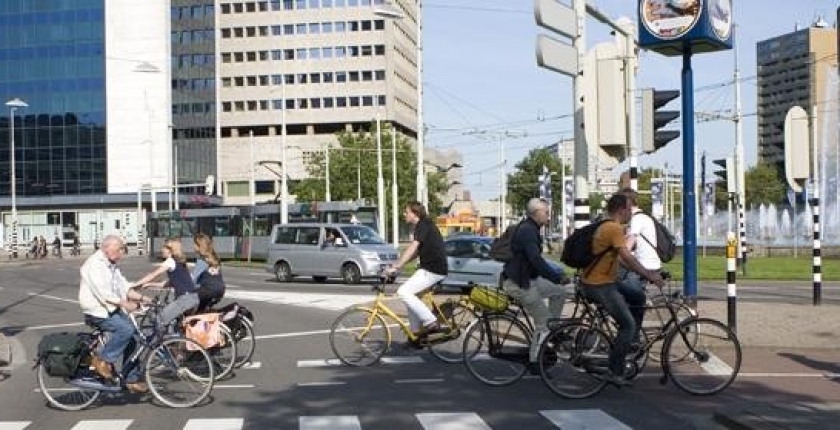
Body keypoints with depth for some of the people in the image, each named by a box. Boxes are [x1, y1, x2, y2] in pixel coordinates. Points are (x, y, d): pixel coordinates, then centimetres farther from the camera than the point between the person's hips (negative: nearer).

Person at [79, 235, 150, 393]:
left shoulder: (112, 265, 16)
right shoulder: (94, 264, -15)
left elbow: (124, 287, 13)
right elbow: (103, 293, -26)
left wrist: (142, 298, 0)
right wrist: (124, 303, -33)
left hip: (113, 310, 9)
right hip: (97, 311, -9)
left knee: (132, 339, 1)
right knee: (126, 329, -27)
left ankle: (132, 380, 8)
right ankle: (102, 360, -11)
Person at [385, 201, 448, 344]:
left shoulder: (424, 225, -14)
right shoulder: (421, 226, 17)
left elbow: (412, 249, -24)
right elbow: (417, 251, 21)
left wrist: (396, 267, -27)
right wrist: (398, 265, 15)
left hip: (433, 270, -10)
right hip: (428, 268, 10)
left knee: (403, 292, -16)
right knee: (410, 295, 15)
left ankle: (431, 323, -13)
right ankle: (416, 332, 18)